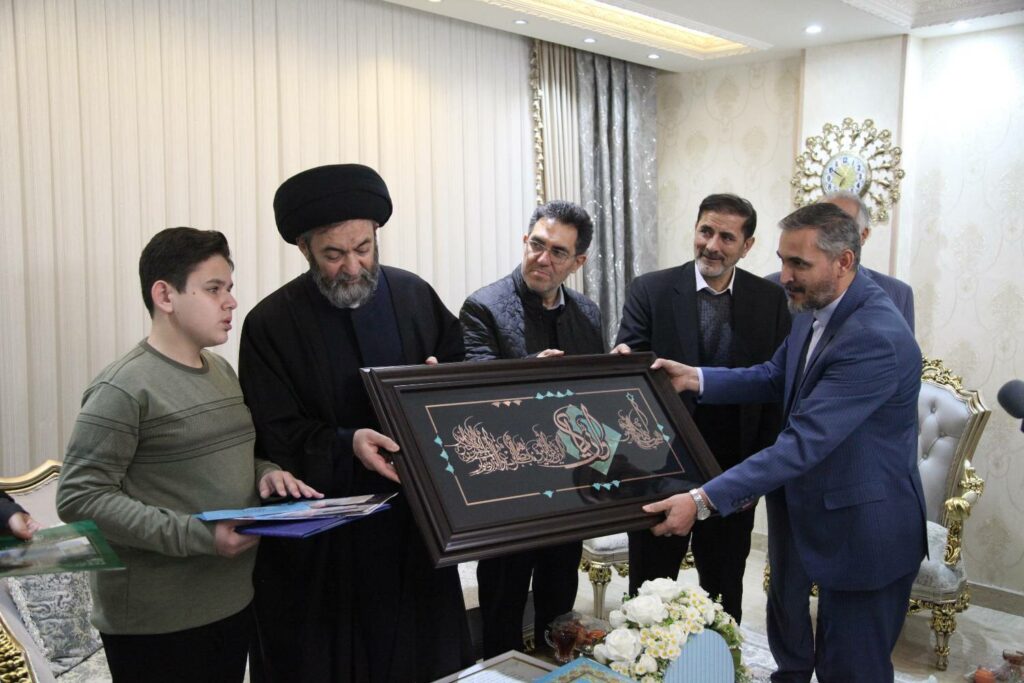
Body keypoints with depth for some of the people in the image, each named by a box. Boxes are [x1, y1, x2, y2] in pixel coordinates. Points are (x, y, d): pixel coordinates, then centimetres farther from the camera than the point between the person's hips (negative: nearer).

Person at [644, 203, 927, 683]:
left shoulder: (877, 339, -30)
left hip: (862, 530, -8)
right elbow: (775, 377, 12)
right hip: (806, 511, 8)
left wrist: (702, 500, -36)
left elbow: (804, 443, -34)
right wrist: (696, 378, -3)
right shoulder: (814, 307, -2)